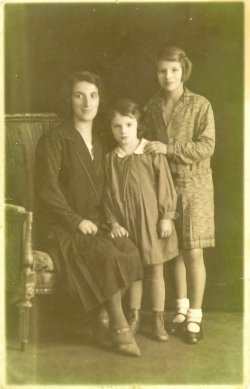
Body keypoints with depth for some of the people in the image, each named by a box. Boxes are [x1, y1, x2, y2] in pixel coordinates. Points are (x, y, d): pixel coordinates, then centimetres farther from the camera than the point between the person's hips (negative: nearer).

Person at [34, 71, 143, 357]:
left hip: (92, 223, 6)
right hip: (60, 227, -6)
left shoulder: (99, 143, 15)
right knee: (109, 257, -27)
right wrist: (77, 221, -16)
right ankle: (119, 327, -10)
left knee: (129, 250, -20)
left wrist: (102, 220, 1)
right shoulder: (54, 140, -6)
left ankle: (102, 320, -6)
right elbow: (47, 189, -13)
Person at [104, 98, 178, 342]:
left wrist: (166, 217, -8)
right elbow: (108, 194, 2)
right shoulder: (110, 159, 0)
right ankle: (134, 316, 28)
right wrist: (113, 222, -5)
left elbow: (165, 187, -5)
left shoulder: (153, 154, -7)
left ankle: (158, 319, 21)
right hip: (125, 224, 2)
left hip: (151, 222, -2)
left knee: (155, 271, 8)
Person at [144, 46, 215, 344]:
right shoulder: (152, 106, 6)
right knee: (175, 250, 10)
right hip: (164, 183, 4)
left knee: (193, 252, -3)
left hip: (194, 184, -4)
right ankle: (181, 308, 26)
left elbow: (206, 147, -13)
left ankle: (195, 316, 8)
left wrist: (169, 149, -19)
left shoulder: (200, 105, -6)